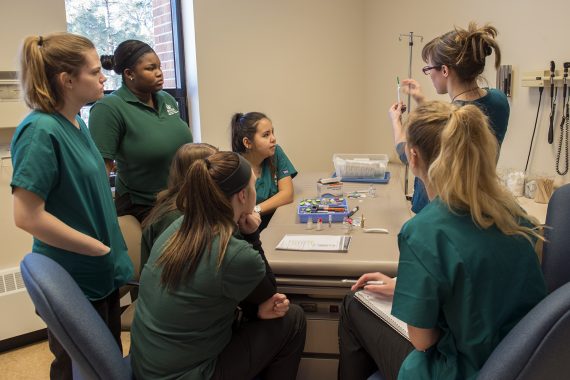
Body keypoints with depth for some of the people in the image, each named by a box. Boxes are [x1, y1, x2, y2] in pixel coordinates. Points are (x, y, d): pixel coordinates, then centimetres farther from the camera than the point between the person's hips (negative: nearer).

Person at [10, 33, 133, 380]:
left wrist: (110, 253, 8)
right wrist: (102, 249, -18)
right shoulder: (41, 130, -22)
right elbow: (28, 216, -25)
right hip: (74, 281, -8)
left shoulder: (78, 122, 3)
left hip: (102, 273, 8)